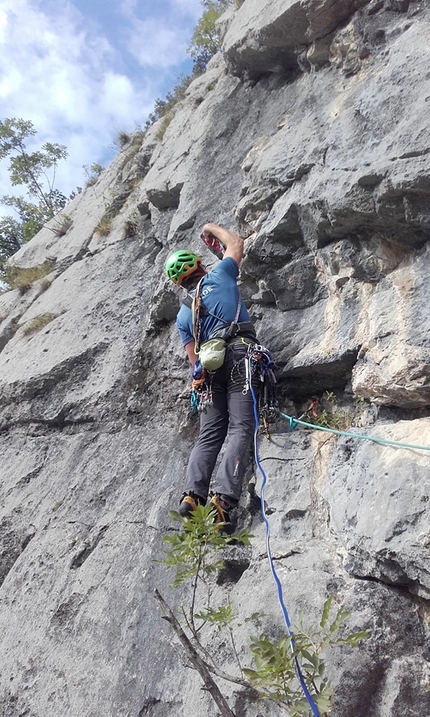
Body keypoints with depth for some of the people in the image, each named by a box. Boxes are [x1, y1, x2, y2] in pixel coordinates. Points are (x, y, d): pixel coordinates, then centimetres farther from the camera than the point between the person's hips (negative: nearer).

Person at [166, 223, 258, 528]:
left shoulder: (183, 315, 23)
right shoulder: (219, 275, 16)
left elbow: (193, 357, 16)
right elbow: (236, 243, 31)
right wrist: (212, 228, 46)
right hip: (239, 353, -4)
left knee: (209, 434, 4)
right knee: (240, 428, -13)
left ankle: (193, 494, -14)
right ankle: (224, 498, -26)